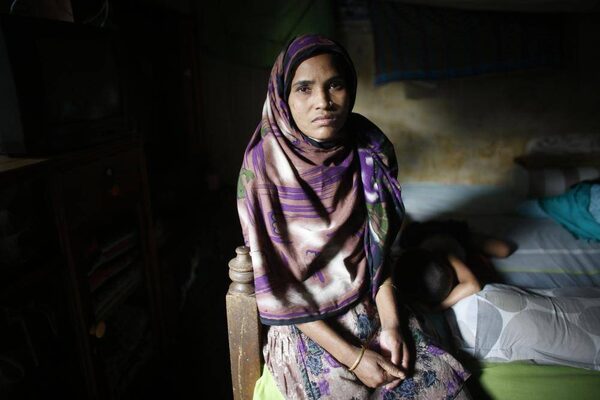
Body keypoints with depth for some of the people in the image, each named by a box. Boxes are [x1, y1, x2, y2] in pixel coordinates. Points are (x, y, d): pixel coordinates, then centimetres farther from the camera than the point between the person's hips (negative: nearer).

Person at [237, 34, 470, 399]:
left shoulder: (370, 151, -7)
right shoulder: (263, 166, -18)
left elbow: (379, 248, 2)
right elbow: (275, 285, -15)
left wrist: (391, 322, -9)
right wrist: (352, 355, -15)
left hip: (372, 305, 3)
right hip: (306, 324, -3)